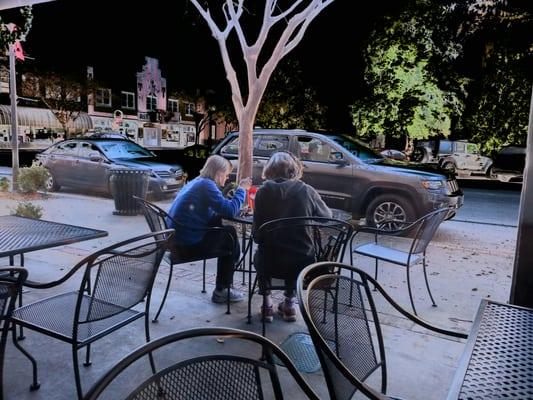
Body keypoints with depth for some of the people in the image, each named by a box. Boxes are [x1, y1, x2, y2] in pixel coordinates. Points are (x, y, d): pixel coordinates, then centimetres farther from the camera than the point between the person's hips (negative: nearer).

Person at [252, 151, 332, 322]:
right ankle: (290, 302, 31)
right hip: (303, 264, 1)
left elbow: (256, 233, -4)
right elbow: (327, 217, 8)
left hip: (271, 264, -1)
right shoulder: (307, 191, -5)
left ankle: (267, 303, 28)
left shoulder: (264, 191, -7)